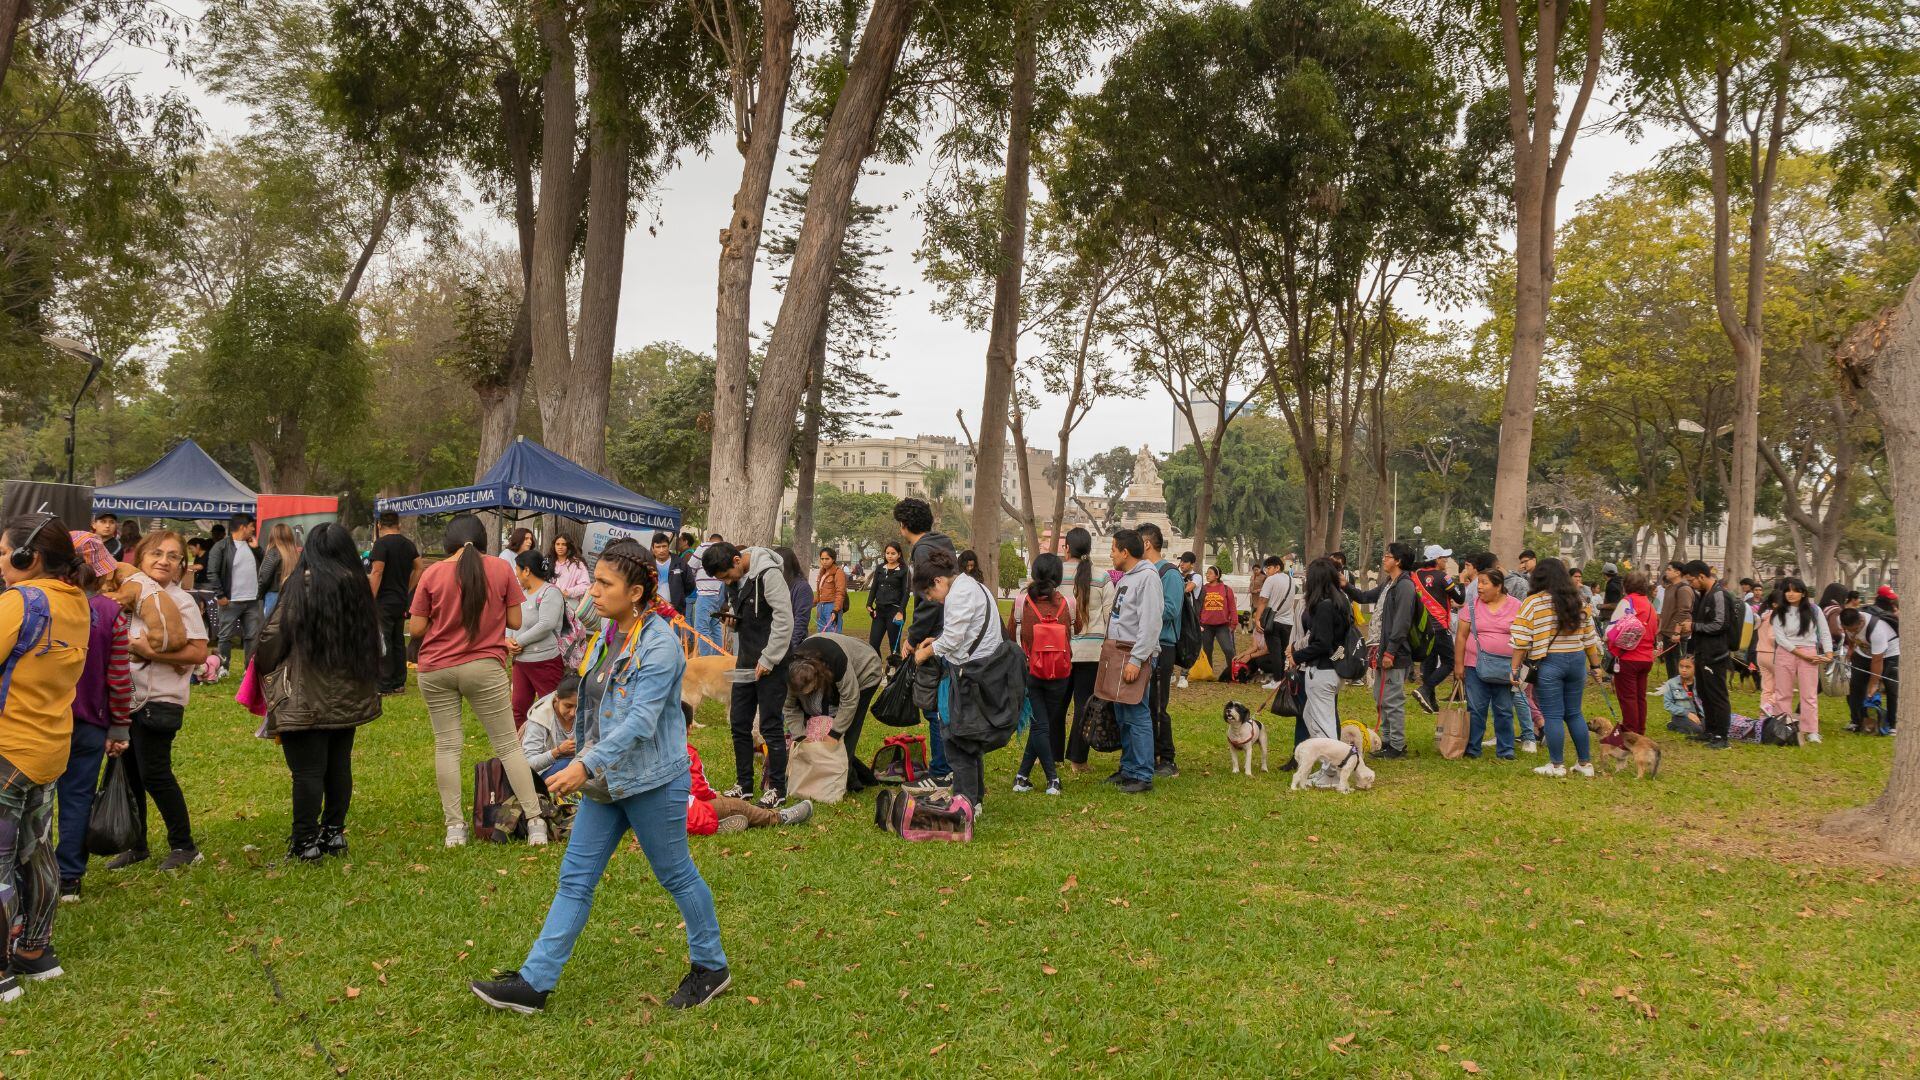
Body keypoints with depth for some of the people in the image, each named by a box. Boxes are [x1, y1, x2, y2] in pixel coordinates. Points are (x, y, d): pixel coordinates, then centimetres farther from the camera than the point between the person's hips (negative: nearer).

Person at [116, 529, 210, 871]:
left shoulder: (181, 601, -9)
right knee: (128, 773, 12)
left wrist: (152, 652, -23)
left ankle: (183, 846, 10)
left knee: (154, 773, -5)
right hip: (123, 698, 6)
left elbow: (199, 652, -16)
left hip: (159, 700, -6)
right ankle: (136, 845, 27)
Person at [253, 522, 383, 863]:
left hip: (307, 701, -6)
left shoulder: (303, 584, -10)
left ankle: (306, 843, 3)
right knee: (339, 765, 14)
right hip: (350, 698, 6)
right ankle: (334, 832, 23)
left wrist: (262, 669, 9)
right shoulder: (358, 586, 6)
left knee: (307, 771, -1)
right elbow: (372, 640, 13)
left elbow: (273, 636, -9)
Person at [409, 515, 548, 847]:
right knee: (508, 745, 4)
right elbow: (515, 622, 1)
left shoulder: (432, 574, -2)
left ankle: (454, 826, 7)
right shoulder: (500, 569, -2)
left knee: (446, 745, 7)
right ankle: (534, 821, 3)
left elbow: (415, 629, -1)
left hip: (436, 670, 1)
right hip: (485, 668, 0)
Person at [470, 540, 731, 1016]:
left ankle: (712, 968, 27)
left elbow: (641, 720, -27)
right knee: (575, 879, 8)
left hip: (652, 781, -8)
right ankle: (534, 983, 12)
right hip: (605, 780, 8)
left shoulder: (659, 644, -20)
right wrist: (588, 766, 24)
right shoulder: (608, 631, 6)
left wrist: (586, 764, -33)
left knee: (676, 876, 8)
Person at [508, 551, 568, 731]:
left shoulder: (550, 592, -12)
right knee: (519, 706, 13)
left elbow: (546, 625, -23)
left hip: (545, 660, -8)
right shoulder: (522, 592, 12)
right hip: (521, 660, 8)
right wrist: (508, 639, -6)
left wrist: (519, 641, -15)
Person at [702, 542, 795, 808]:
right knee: (738, 723, 11)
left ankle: (777, 788, 10)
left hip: (771, 663, -8)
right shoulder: (734, 577, 5)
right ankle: (744, 784, 23)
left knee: (770, 726, -2)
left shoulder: (769, 574, -19)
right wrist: (733, 618, 4)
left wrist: (768, 660, -18)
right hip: (746, 660, 8)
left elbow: (784, 620, -21)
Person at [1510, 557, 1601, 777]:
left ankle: (1557, 765, 7)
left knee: (1553, 716, 2)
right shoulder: (1577, 602, 10)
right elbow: (1589, 637, 13)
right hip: (1577, 660, 5)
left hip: (1549, 662, -5)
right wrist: (1596, 665, 20)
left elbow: (1521, 640, -9)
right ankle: (1585, 763, 18)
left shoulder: (1533, 603, -6)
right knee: (1575, 713, 14)